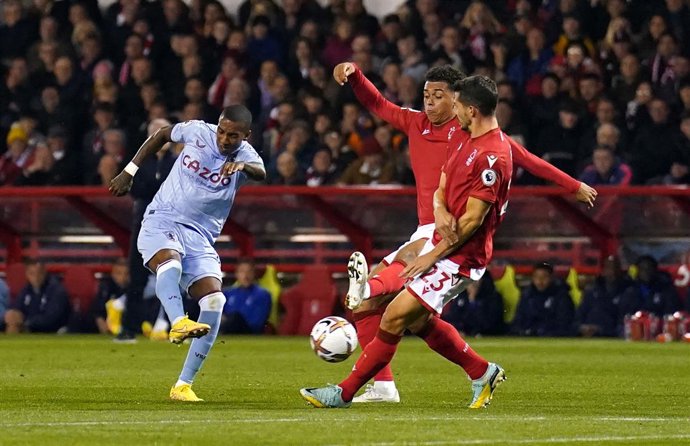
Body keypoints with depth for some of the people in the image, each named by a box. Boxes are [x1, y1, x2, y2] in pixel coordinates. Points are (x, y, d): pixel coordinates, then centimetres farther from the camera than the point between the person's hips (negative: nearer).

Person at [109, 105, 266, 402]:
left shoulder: (245, 156, -4)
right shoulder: (198, 132, -1)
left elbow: (261, 173, -29)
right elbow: (163, 134, 18)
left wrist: (243, 166, -53)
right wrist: (129, 171, 16)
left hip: (200, 238, 1)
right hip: (161, 222, -1)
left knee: (214, 299, -15)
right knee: (169, 261, -35)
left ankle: (183, 386, -12)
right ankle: (178, 323, -62)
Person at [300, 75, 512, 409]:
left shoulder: (493, 156, -20)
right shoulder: (468, 141, 11)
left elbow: (474, 219, -20)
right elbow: (440, 190, 14)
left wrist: (434, 255, -15)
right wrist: (442, 212, -11)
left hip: (459, 257, -10)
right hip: (441, 242, 10)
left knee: (395, 318, -10)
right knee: (420, 322, 15)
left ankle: (344, 393, -4)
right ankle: (482, 373, 29)